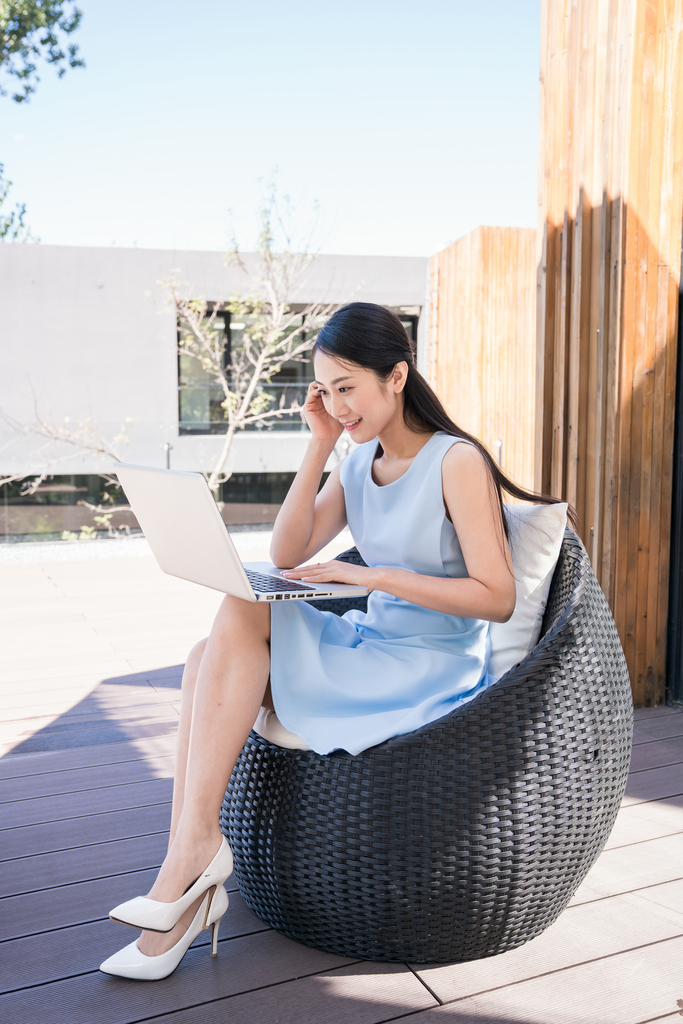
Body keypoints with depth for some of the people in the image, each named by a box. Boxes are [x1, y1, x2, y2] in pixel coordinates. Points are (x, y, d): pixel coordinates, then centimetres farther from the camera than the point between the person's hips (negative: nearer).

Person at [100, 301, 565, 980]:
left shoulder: (457, 462, -11)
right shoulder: (358, 463, 11)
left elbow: (498, 597, -17)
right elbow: (286, 556, 4)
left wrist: (372, 575, -22)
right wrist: (319, 447, -2)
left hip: (433, 672, -7)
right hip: (370, 649, 7)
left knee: (244, 612, -20)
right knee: (208, 662, -15)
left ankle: (194, 844, -14)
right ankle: (188, 886, -14)